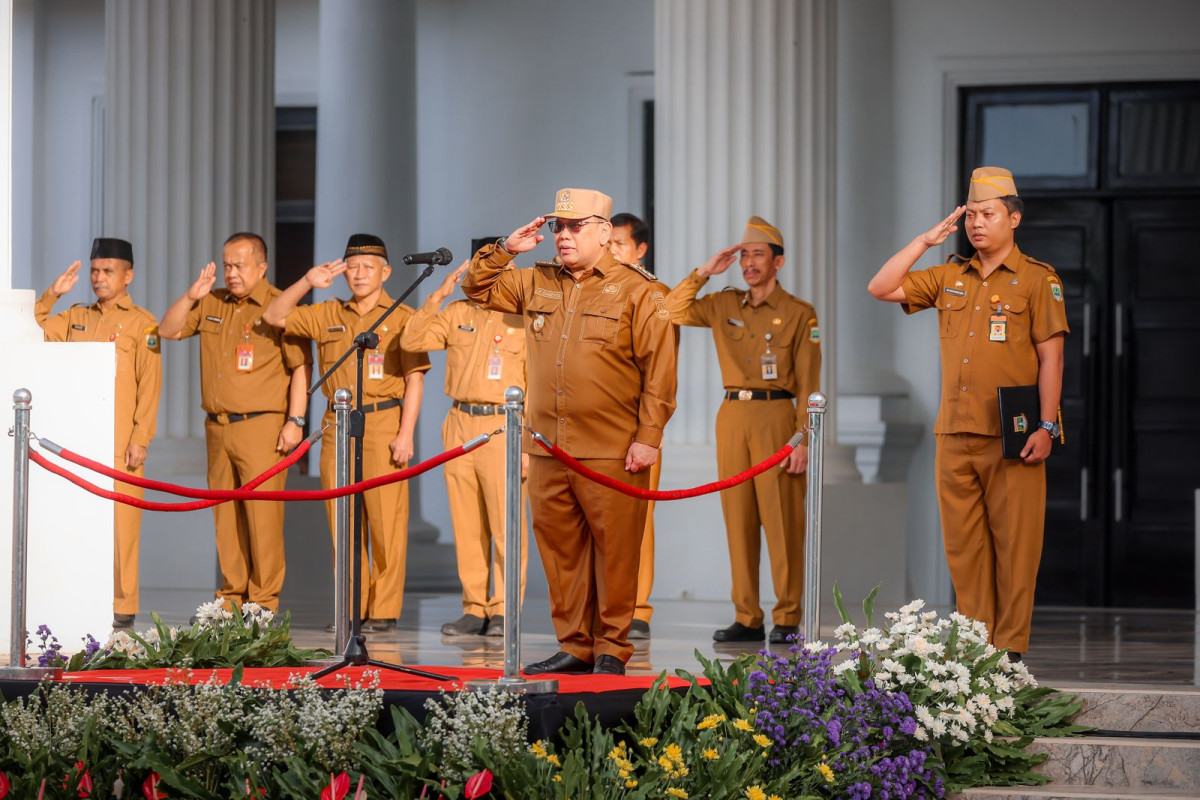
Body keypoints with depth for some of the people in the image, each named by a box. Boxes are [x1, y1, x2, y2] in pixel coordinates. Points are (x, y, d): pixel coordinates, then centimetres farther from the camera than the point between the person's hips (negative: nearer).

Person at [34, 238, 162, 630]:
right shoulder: (76, 317, 17)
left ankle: (122, 607, -3)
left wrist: (141, 439, -10)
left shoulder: (142, 324, 2)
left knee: (119, 520, -7)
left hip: (120, 443, -5)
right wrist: (52, 295, 6)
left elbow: (150, 387, -3)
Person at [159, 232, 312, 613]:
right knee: (225, 515, 8)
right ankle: (232, 594, 15)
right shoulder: (211, 303, 14)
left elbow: (301, 367, -7)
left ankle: (264, 601, -6)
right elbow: (168, 330, 13)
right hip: (217, 426, 6)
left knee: (262, 513, -9)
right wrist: (192, 296, -2)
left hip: (262, 425, -6)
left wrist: (295, 420, -13)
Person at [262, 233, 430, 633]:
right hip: (337, 426, 5)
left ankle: (384, 611, -1)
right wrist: (308, 282, 3)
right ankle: (352, 609, 13)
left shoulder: (402, 318, 1)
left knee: (385, 522, -6)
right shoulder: (328, 315, 14)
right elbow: (275, 316, 14)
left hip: (384, 423, -5)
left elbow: (414, 379, -3)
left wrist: (406, 433, -11)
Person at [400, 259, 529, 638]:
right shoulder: (457, 314, 12)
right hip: (460, 428, 5)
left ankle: (503, 610, -2)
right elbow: (411, 341, 5)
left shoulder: (524, 320, 0)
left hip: (503, 429, -4)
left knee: (506, 524, -7)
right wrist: (436, 298, -4)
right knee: (467, 526, 6)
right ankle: (475, 609, 10)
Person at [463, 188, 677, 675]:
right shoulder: (536, 283, 14)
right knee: (560, 550, 8)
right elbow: (477, 287, 25)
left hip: (612, 453, -5)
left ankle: (611, 649, 7)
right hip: (548, 450, 5)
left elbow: (660, 370, -5)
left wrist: (649, 437, -12)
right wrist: (505, 250, 7)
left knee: (614, 552, -2)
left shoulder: (637, 291, -2)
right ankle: (574, 645, 16)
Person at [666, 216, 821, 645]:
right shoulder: (725, 306, 15)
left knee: (782, 520, -5)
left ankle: (788, 618, -1)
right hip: (732, 416, 5)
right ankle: (747, 618, 7)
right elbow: (676, 311, 11)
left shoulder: (799, 314, 1)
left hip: (776, 416, -4)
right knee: (738, 518, 3)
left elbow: (808, 384, -3)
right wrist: (704, 272, 4)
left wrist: (803, 439, -10)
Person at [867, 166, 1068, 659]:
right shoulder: (950, 278, 15)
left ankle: (1009, 647, 0)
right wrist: (927, 240, 8)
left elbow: (1051, 358, -4)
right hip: (954, 434, 5)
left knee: (1013, 544, -4)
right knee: (963, 544, 5)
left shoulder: (1037, 280, 1)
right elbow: (881, 288, 13)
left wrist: (1046, 426, -12)